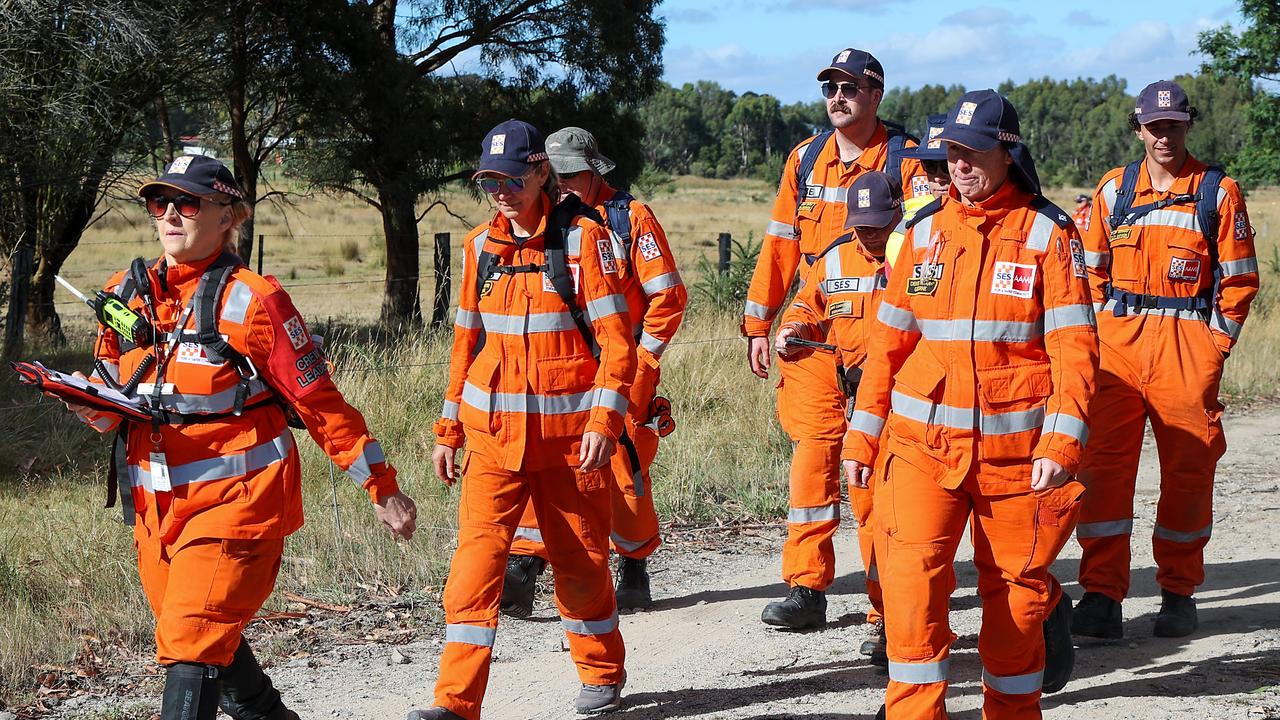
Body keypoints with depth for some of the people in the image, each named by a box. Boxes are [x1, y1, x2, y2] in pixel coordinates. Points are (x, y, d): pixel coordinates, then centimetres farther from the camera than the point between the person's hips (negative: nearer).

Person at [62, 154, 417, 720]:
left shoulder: (251, 300, -11)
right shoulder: (127, 293, 7)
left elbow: (319, 402, -7)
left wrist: (381, 486, -5)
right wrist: (94, 407, -7)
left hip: (234, 499, -7)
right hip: (155, 503, 7)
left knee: (193, 646, -15)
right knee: (210, 637, 19)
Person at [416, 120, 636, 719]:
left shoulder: (583, 236, -5)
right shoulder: (481, 246, 9)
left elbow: (615, 339, -9)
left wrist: (604, 422, -18)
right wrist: (448, 430, 16)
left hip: (569, 433, -3)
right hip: (492, 432, 3)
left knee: (580, 558, 9)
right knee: (477, 552, -9)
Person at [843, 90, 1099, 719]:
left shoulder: (1045, 233, -1)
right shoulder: (924, 232, 9)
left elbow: (1073, 344, -6)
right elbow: (889, 340, 14)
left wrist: (1062, 440, -17)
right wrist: (862, 433, 11)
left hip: (1015, 448, -2)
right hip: (922, 442, 2)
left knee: (1015, 589, 8)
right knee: (909, 578, -13)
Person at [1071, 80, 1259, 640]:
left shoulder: (1219, 192, 4)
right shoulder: (1114, 189, 10)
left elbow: (1239, 278, 5)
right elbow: (1093, 268, 15)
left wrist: (1215, 343, -2)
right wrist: (1100, 330, 4)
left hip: (1189, 342, -1)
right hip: (1117, 340, 2)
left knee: (1189, 467, 2)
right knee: (1103, 461, -6)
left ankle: (1178, 592, 15)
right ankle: (1101, 594, -2)